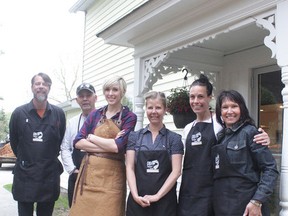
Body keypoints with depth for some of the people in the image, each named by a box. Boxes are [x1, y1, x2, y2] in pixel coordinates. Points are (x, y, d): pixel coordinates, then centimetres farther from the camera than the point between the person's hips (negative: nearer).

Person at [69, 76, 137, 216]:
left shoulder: (129, 117, -2)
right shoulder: (95, 114, 9)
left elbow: (118, 146, -15)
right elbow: (78, 142, -1)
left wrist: (91, 137, -4)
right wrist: (108, 146, -11)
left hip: (112, 176, -3)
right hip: (89, 173, 3)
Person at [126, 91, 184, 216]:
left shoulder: (174, 138, 2)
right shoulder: (134, 136, 6)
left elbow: (176, 171, -5)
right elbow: (130, 168, 1)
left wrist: (157, 196, -13)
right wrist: (135, 195, -11)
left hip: (164, 201, -1)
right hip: (137, 201, 1)